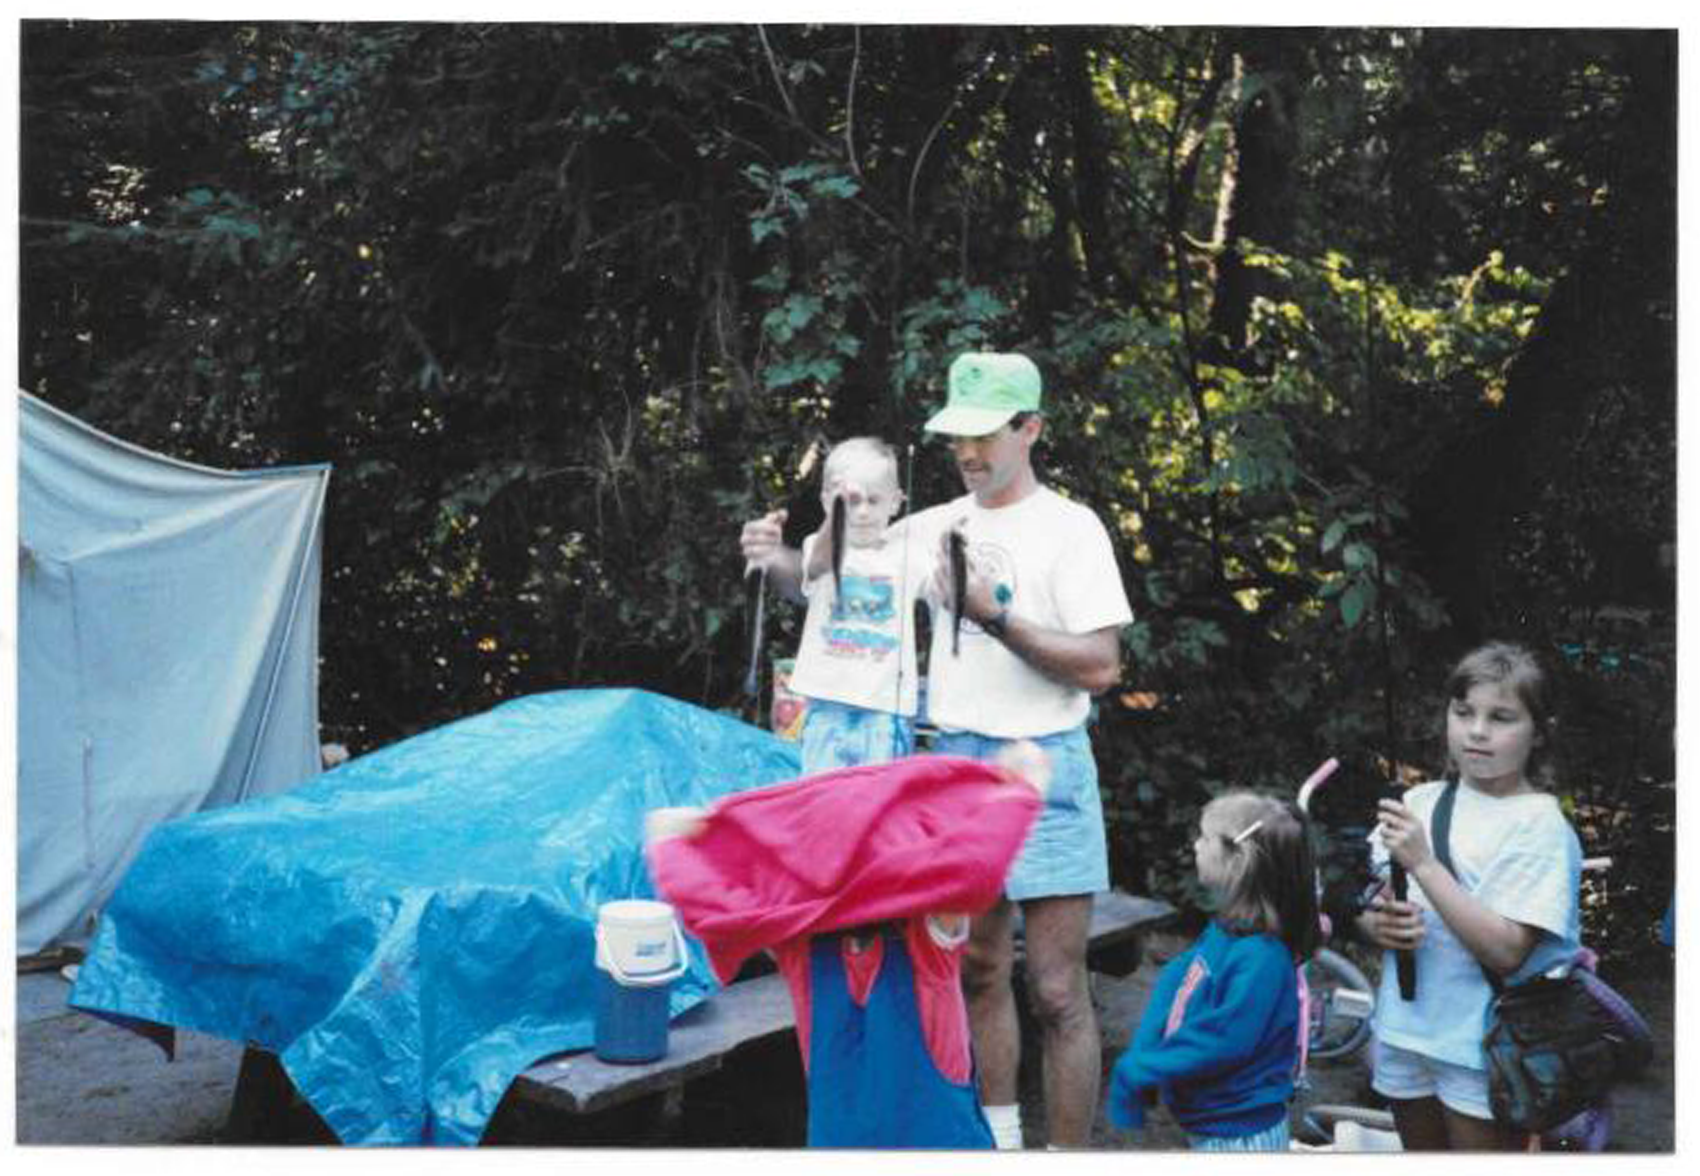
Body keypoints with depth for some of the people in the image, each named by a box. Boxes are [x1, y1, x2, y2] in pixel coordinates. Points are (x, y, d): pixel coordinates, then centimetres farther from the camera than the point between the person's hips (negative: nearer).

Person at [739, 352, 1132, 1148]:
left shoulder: (1070, 527, -6)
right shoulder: (934, 527, 9)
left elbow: (1101, 666, -13)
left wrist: (994, 615, -20)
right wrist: (779, 561, -10)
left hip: (1041, 770, -5)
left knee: (1056, 991, -2)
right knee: (978, 969, 15)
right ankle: (998, 1134, 31)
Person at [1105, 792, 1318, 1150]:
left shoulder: (1262, 958, -26)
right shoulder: (1223, 931, 4)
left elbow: (1223, 1041, -28)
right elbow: (1171, 986, 3)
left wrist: (1139, 1070, -21)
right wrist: (1137, 1063, -10)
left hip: (1240, 1136, -9)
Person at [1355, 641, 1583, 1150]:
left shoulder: (1540, 825, -13)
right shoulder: (1421, 801, 3)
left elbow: (1506, 952, -22)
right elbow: (1362, 903, 9)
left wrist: (1422, 863, -25)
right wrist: (1379, 924, -14)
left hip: (1484, 1050, -5)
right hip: (1404, 1031, 5)